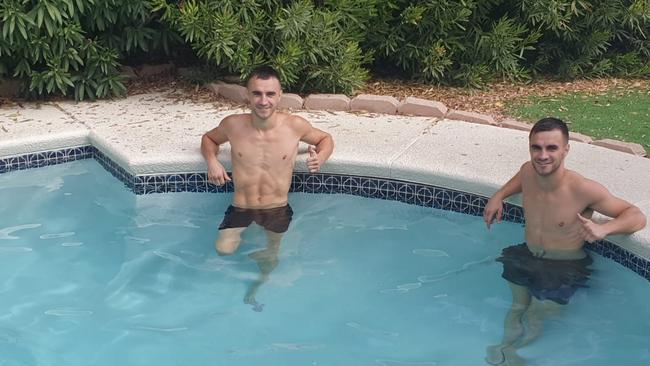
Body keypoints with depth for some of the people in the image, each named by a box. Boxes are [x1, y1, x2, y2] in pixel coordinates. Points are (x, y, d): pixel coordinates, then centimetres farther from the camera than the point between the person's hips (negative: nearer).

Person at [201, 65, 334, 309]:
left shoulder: (295, 126, -12)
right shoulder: (233, 125, -10)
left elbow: (325, 139, 7)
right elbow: (209, 138, 12)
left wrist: (320, 158, -15)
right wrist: (212, 161, -9)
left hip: (278, 209, 0)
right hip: (241, 209, 0)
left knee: (270, 260, 6)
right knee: (223, 250, -21)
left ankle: (256, 287, 42)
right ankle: (241, 237, 16)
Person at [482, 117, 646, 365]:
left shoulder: (584, 190, -29)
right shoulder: (528, 171, -13)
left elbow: (637, 217, -20)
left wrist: (604, 228, -39)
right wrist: (499, 195, -1)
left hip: (565, 268, -4)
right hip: (526, 256, 4)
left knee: (534, 319, 2)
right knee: (518, 307, 2)